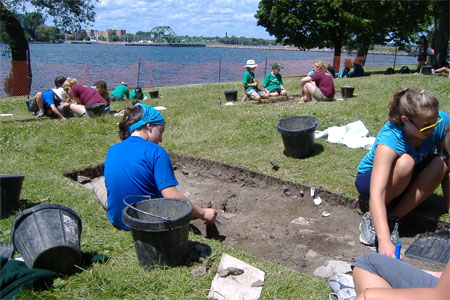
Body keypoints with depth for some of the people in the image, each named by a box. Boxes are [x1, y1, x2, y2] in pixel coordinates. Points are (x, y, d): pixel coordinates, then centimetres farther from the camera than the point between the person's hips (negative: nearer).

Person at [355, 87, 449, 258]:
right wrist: (384, 242, -55)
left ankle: (394, 218, -19)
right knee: (405, 162, -36)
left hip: (409, 181, 4)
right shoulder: (389, 139, -36)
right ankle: (371, 217, -18)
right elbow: (376, 194, -45)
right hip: (370, 178, -4)